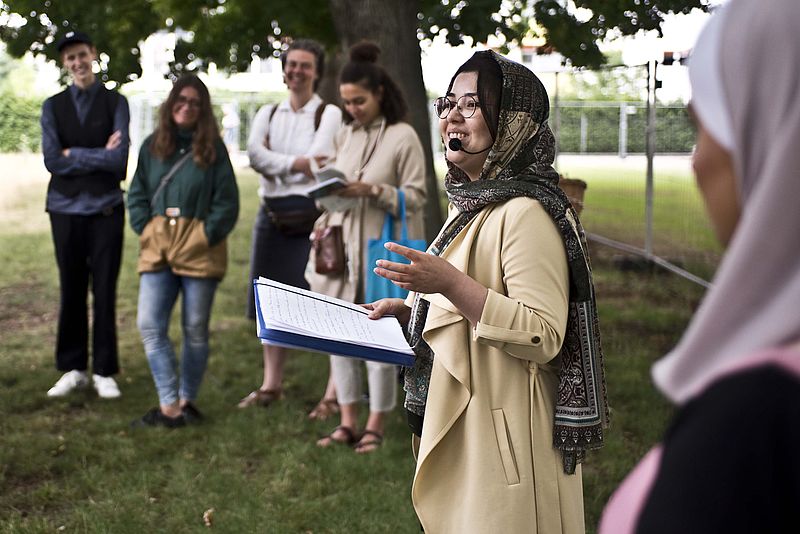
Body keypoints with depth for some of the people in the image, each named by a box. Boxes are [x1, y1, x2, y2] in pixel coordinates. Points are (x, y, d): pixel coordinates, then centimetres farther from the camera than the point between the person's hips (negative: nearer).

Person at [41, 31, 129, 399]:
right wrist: (99, 155, -9)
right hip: (66, 207, 2)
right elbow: (52, 160, -6)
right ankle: (72, 368, 16)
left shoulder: (115, 103, 1)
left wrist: (73, 154, -8)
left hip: (106, 207, -2)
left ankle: (104, 372, 9)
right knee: (71, 289, 7)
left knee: (104, 290, 1)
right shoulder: (53, 106, 6)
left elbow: (119, 159, -11)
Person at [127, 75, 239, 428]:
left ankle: (187, 401, 19)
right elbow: (137, 194, 13)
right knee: (150, 325, -7)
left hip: (199, 249, -2)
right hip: (157, 247, 3)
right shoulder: (152, 146, 9)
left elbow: (227, 202, -1)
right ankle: (169, 406, -4)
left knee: (195, 329, 6)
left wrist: (208, 235, -9)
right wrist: (144, 229, 0)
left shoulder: (212, 149, 1)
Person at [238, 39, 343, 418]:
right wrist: (298, 163, -14)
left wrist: (276, 165, -3)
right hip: (272, 216, 5)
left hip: (312, 216, -5)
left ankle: (333, 393, -5)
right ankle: (271, 384, 19)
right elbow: (254, 155, -4)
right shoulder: (268, 114, 15)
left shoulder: (329, 114, 1)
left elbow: (319, 163, -13)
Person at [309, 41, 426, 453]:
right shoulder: (343, 136, 12)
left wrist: (371, 191, -20)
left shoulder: (403, 136, -5)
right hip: (340, 248, 6)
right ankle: (348, 423, 16)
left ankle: (376, 426, 9)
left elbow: (415, 197, -8)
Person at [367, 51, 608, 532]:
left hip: (503, 441, -10)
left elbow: (543, 337, -24)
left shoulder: (526, 213, -19)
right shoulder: (473, 205, 12)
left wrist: (451, 284, -29)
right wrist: (406, 310, 8)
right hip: (458, 429, 10)